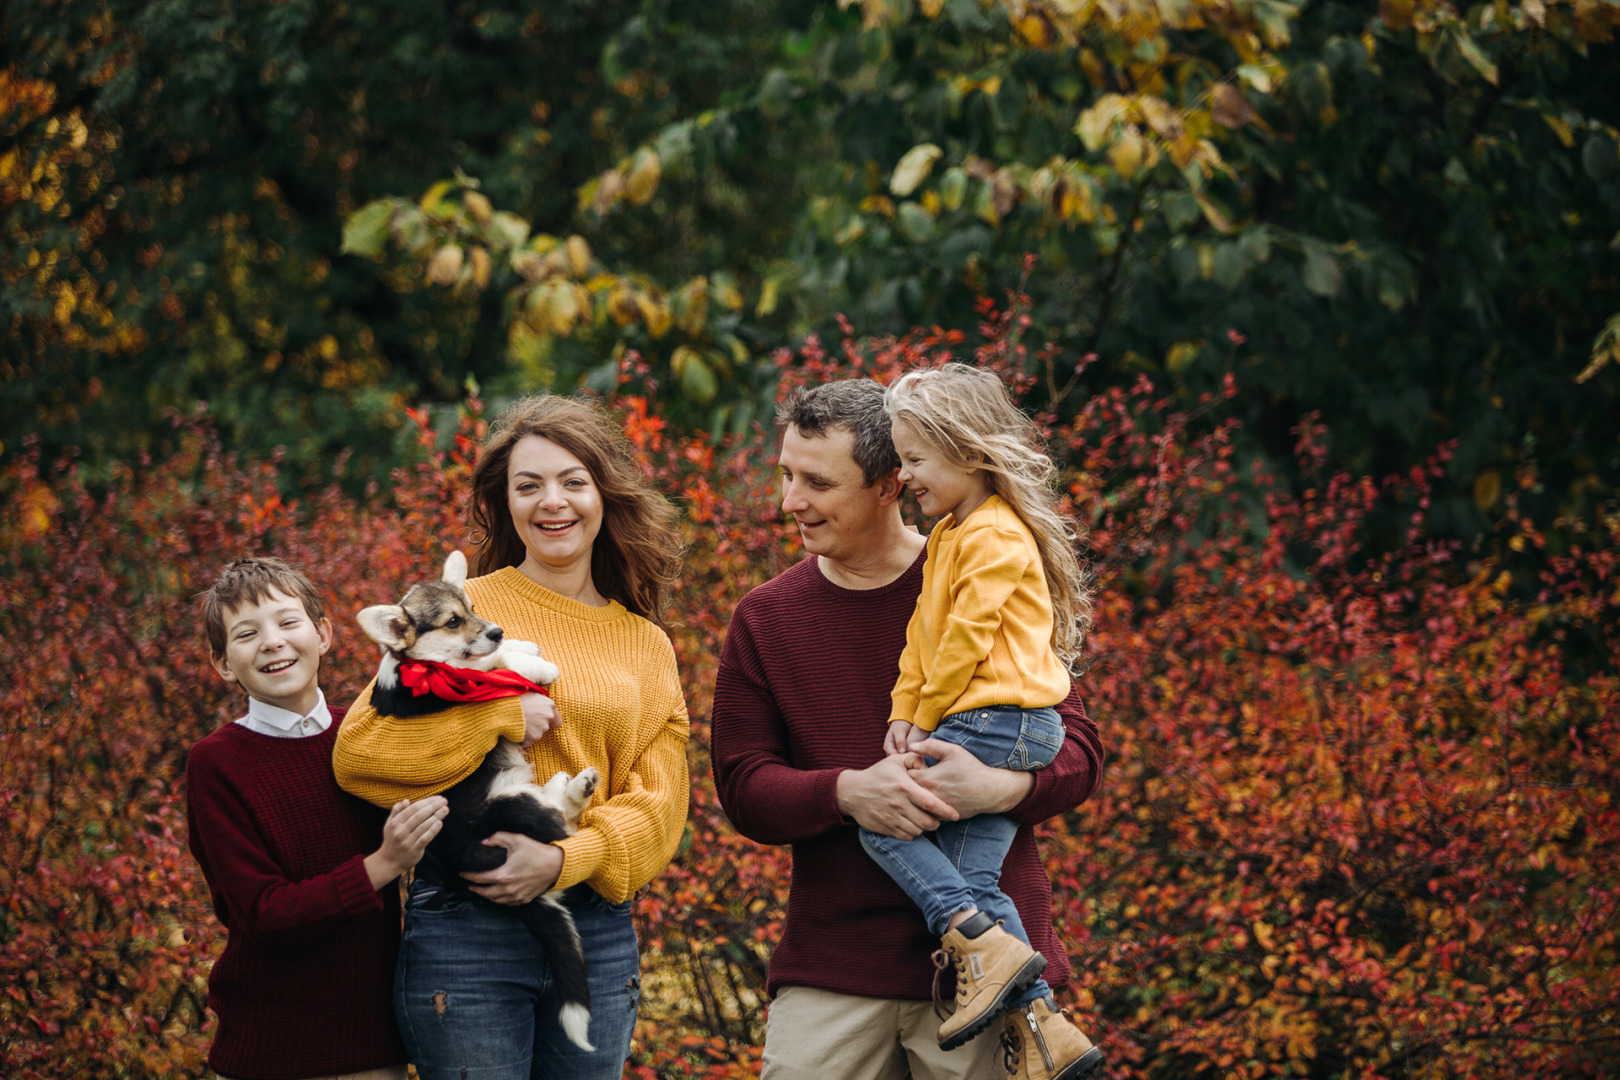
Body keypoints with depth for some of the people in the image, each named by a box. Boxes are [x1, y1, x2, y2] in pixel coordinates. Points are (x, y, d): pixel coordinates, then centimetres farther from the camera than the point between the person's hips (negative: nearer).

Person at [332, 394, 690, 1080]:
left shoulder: (646, 646, 11)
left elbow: (656, 803, 5)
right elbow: (359, 752, -6)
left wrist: (566, 859, -13)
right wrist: (499, 719, -12)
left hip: (598, 932, 4)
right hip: (465, 930, -3)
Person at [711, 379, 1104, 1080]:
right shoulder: (766, 619, 8)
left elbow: (1077, 748, 2)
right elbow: (741, 786, 4)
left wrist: (1001, 788, -21)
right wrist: (847, 792, -16)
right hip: (831, 962, 2)